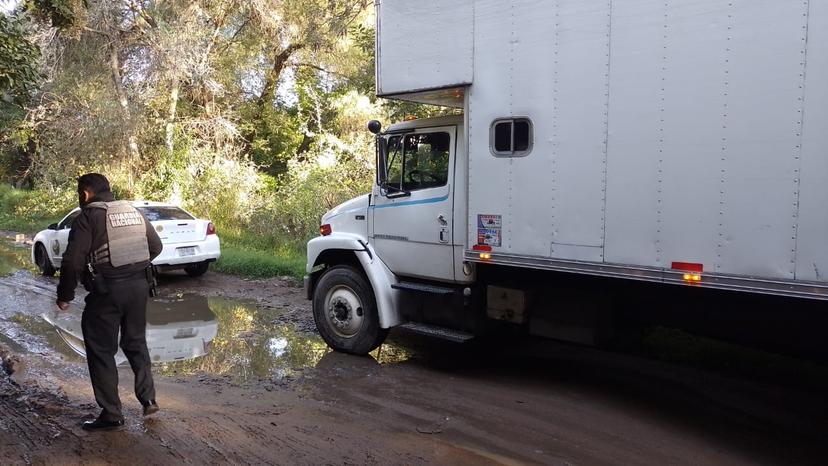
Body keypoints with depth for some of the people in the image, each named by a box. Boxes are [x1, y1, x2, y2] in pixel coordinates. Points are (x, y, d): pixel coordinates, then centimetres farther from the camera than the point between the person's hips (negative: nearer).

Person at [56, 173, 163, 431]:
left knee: (101, 352, 6)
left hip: (106, 292, -6)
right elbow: (156, 247, 15)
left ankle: (112, 415, 10)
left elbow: (72, 261, -15)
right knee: (136, 343, 21)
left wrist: (64, 296, -4)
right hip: (139, 286, 6)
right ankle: (148, 399, 22)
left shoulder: (88, 217, -9)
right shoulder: (134, 211, 10)